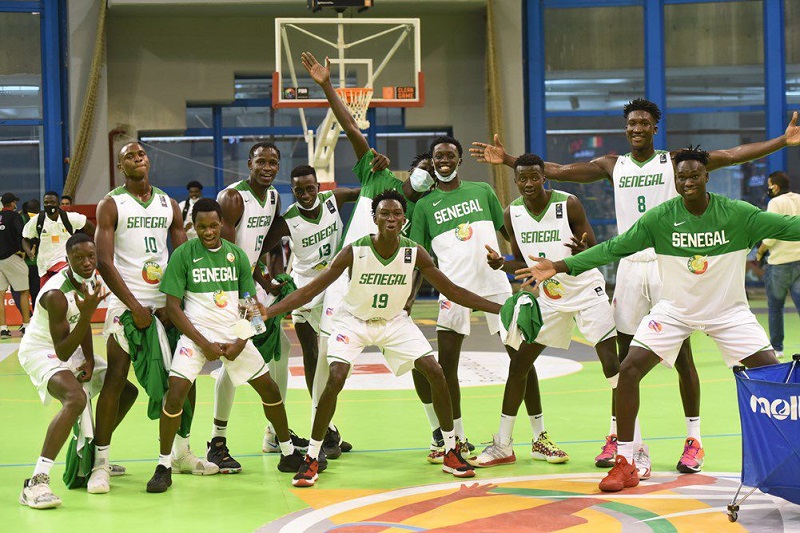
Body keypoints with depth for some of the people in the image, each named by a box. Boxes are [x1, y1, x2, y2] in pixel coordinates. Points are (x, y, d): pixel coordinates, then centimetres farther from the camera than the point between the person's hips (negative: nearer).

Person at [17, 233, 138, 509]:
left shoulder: (90, 280, -4)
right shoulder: (56, 294, -31)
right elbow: (62, 352, -32)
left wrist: (89, 359, -1)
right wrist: (86, 313, -41)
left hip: (69, 349, 9)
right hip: (41, 351, -9)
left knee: (127, 391, 14)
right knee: (76, 398, -37)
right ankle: (36, 482, -40)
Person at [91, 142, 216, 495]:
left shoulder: (168, 204, 12)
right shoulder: (111, 205, -2)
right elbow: (105, 263, -9)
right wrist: (135, 307, -15)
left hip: (166, 302, 5)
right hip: (126, 302, -5)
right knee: (115, 379, -11)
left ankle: (181, 453, 20)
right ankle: (100, 462, -7)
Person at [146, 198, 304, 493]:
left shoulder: (237, 255, 4)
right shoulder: (183, 255, -6)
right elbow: (173, 306, -7)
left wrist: (241, 342, -5)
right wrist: (204, 344, -13)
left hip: (234, 335, 4)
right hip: (196, 335, -3)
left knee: (270, 389, 5)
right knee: (176, 392, -20)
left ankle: (289, 454, 25)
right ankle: (163, 467, -8)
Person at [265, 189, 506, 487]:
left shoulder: (415, 253, -16)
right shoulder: (354, 252, -24)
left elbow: (453, 291, -8)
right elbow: (310, 290, -21)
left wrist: (499, 308, -13)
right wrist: (266, 313, -31)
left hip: (394, 321, 3)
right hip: (353, 321, -3)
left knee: (435, 372, -10)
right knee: (335, 380, -23)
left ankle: (451, 453, 6)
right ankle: (311, 459, -9)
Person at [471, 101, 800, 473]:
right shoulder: (613, 166, 9)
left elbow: (731, 155, -8)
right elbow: (558, 171, 8)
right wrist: (508, 160, 3)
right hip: (630, 266, 3)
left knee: (682, 355, -2)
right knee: (626, 355, 7)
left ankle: (693, 439, 4)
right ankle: (619, 436, 16)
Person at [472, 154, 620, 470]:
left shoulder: (568, 204, -18)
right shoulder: (512, 214, -4)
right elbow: (523, 263, 6)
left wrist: (582, 251, -38)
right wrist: (501, 264, -15)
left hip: (586, 291, -5)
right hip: (549, 297, 5)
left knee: (613, 366, -12)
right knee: (518, 364, 4)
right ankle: (502, 447, 15)